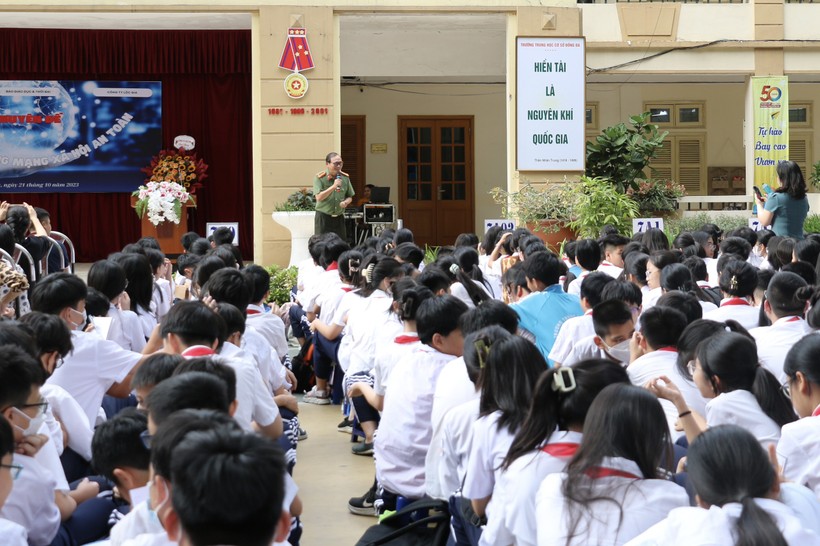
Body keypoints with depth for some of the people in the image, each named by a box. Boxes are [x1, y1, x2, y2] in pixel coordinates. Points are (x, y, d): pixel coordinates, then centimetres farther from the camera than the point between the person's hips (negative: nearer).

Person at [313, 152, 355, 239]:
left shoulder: (345, 178, 7)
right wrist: (334, 186, -22)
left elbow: (350, 197, 15)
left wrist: (346, 202, -8)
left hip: (339, 218, 4)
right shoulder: (319, 178, -7)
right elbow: (319, 197, -17)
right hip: (323, 218, -4)